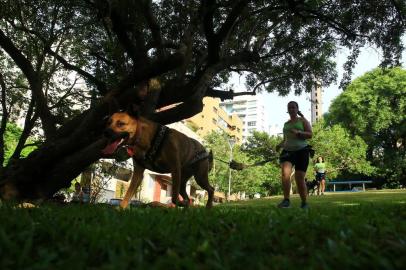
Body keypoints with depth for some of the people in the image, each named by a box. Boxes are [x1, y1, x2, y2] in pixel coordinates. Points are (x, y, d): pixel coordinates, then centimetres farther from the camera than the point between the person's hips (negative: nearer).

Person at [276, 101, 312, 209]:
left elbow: (310, 134, -4)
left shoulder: (303, 121, 7)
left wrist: (298, 132, -20)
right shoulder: (286, 124, 20)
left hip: (301, 151, -3)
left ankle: (304, 203, 13)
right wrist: (280, 145, 7)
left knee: (299, 178, -4)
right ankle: (286, 200, -23)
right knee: (285, 173, -23)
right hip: (288, 151, 3)